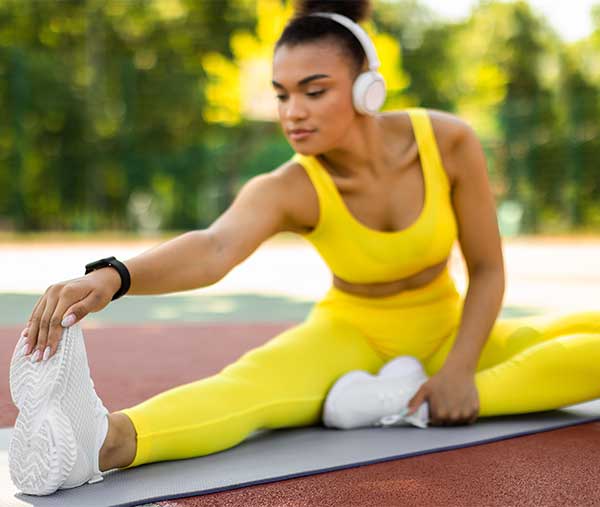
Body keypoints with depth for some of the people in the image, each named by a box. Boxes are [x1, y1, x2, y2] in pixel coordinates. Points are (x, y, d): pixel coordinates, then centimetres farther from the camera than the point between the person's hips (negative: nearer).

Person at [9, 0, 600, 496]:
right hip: (352, 336, -3)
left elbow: (487, 269, -9)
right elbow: (215, 246, -47)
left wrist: (458, 369, -20)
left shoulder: (448, 142, -19)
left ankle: (412, 403, -28)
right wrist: (110, 277, -66)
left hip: (448, 332, 3)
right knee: (250, 382, -35)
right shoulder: (288, 189, -24)